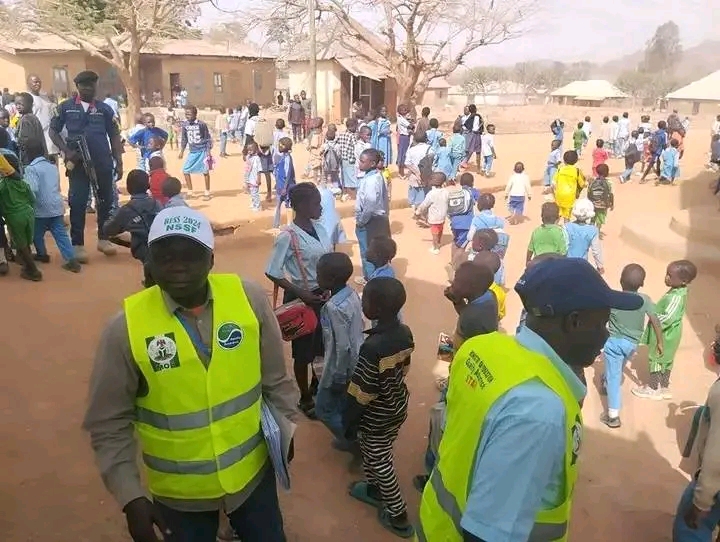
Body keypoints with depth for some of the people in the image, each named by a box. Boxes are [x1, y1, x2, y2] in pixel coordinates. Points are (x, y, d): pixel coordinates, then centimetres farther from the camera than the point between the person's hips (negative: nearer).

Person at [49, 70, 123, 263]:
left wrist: (119, 162, 3)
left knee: (106, 201, 9)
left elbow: (114, 136, 8)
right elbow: (53, 131, 7)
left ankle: (103, 239, 24)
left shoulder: (104, 109, 6)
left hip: (103, 163, 2)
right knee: (77, 203, -1)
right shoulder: (65, 107, 4)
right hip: (78, 163, -1)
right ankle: (78, 244, 6)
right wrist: (66, 151, -8)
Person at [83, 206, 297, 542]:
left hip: (253, 472, 2)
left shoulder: (250, 298, -14)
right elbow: (110, 424, -9)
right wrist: (130, 497, -13)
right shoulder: (126, 328, -18)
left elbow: (276, 379, -1)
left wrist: (283, 432, 4)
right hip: (178, 492, -1)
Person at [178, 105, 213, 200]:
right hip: (192, 152, 5)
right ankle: (190, 192, 14)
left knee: (205, 171, 2)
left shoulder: (201, 124, -12)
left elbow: (208, 138, -7)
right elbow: (184, 139, 11)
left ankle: (207, 192, 15)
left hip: (202, 151, -5)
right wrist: (182, 152, 9)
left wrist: (208, 152, -10)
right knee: (185, 170, 1)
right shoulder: (185, 124, 1)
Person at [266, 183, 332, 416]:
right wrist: (300, 293, -21)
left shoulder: (319, 227, 0)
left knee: (323, 345, 21)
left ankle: (317, 387, 45)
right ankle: (305, 399, 30)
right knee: (303, 350, 10)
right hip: (302, 298, -7)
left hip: (324, 293, 7)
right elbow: (272, 272, -19)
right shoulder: (288, 236, -21)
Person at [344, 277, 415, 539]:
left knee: (380, 462, 14)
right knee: (379, 455, 28)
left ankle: (398, 516, 28)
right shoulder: (405, 333, -11)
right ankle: (374, 489, 50)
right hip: (399, 408, 7)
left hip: (377, 417, -7)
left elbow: (360, 394, -24)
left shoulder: (372, 347, -34)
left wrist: (349, 423, -10)